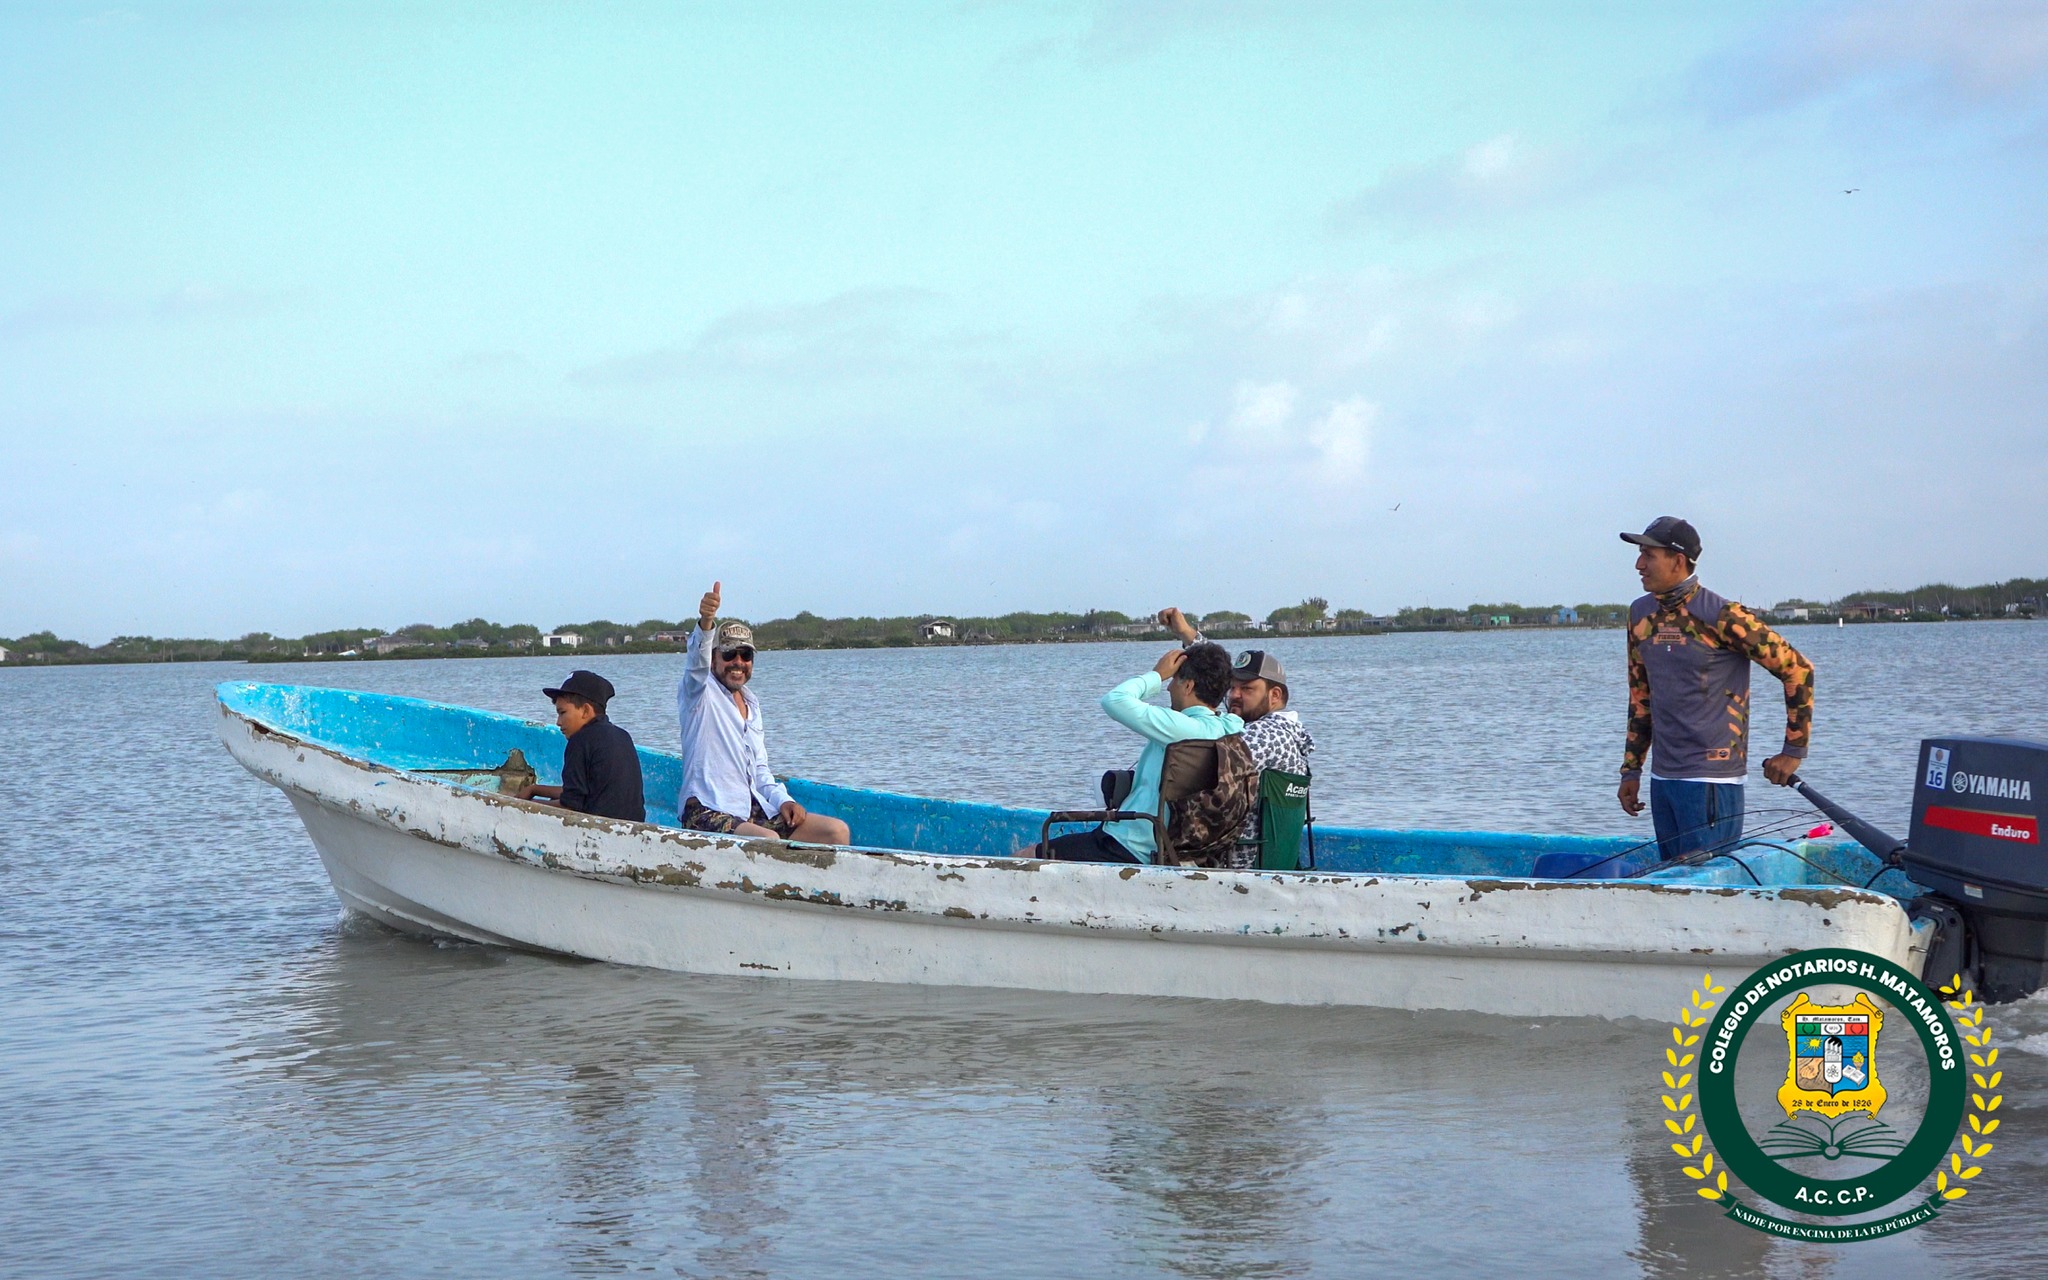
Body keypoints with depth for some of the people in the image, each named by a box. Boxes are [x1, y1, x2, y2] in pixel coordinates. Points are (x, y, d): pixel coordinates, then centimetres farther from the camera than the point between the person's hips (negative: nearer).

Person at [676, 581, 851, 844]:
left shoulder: (752, 704, 22)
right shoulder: (699, 693, 1)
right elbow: (697, 661, -23)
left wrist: (783, 800, 5)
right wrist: (706, 623, -43)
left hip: (755, 811, 7)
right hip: (709, 813, -7)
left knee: (837, 831, -6)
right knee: (770, 841, -35)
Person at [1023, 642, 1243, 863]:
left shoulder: (1186, 729, -21)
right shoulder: (1222, 730, 7)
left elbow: (1114, 700, -20)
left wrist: (1156, 675, -6)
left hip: (1127, 850, -10)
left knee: (1022, 860, -5)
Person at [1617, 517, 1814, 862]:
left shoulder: (1721, 617, -12)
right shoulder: (1640, 615, 9)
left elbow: (1798, 671, -8)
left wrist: (1794, 751, -6)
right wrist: (1631, 769, 16)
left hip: (1710, 781, -7)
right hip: (1661, 779, 7)